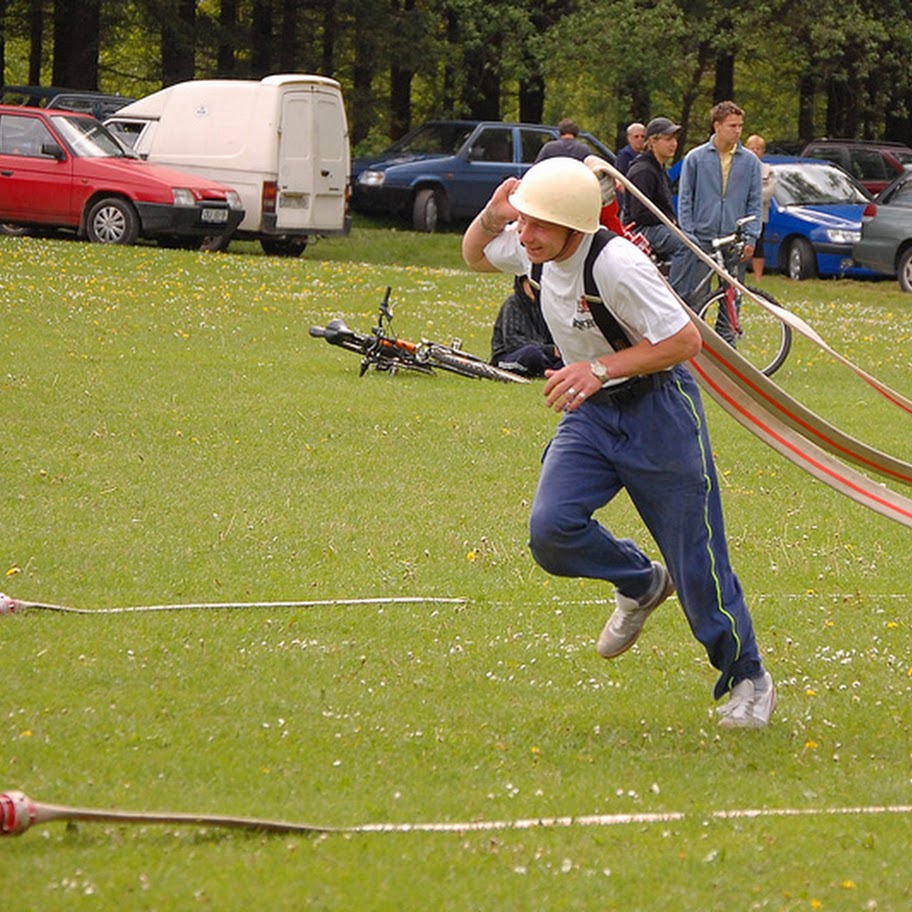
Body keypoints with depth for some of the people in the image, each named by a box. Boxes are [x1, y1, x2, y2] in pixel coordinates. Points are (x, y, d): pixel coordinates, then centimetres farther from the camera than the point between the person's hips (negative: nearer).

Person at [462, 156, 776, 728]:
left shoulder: (615, 265, -28)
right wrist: (491, 217, -7)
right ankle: (641, 584, 15)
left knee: (696, 559, -1)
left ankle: (748, 679, 19)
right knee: (551, 530, -15)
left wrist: (601, 369, -29)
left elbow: (685, 339, -24)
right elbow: (476, 256, 16)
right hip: (590, 412, 7)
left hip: (655, 409, -7)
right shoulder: (532, 248, -5)